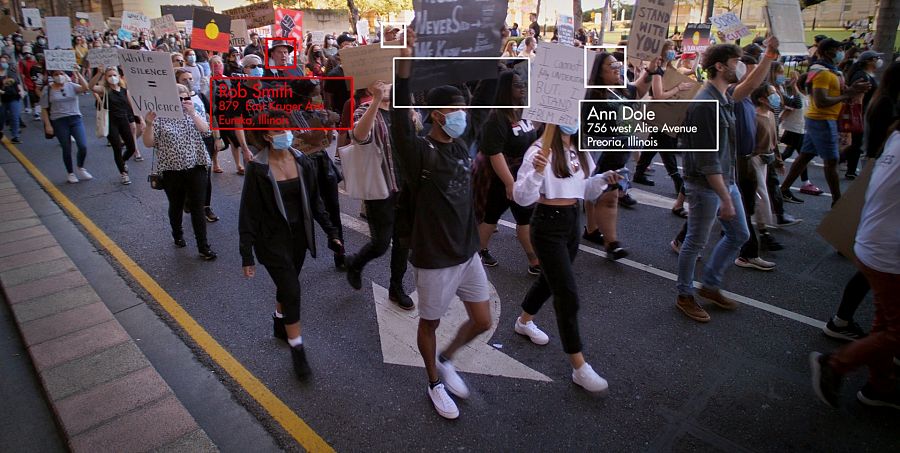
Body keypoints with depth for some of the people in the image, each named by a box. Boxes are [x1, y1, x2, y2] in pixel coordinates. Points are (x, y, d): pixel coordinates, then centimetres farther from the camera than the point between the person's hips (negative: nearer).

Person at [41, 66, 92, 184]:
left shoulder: (71, 86, 4)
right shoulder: (48, 89, 1)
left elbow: (85, 87, -17)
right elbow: (44, 109, 1)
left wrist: (77, 73, -15)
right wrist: (48, 125, -5)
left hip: (75, 119, 1)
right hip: (59, 122, -1)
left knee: (83, 146, -9)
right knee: (66, 149, 5)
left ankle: (80, 168, 18)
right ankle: (70, 173, 21)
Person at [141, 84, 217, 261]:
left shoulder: (194, 114, 6)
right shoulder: (160, 118, -2)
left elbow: (205, 130, -12)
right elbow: (148, 143, -5)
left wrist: (192, 112, -22)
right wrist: (149, 124, -21)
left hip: (196, 168, 1)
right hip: (172, 171, 0)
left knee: (197, 208, -1)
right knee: (176, 206, 16)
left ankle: (203, 246, 3)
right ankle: (177, 234, 40)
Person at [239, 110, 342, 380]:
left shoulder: (302, 161, -3)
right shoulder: (257, 169, -15)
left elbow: (314, 201, 6)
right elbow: (249, 213, -11)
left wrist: (330, 231, 4)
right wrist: (247, 256, -11)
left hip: (299, 236, 5)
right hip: (273, 240, -4)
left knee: (286, 286, 20)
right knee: (292, 291, -6)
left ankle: (279, 324, 47)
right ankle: (297, 350, 11)